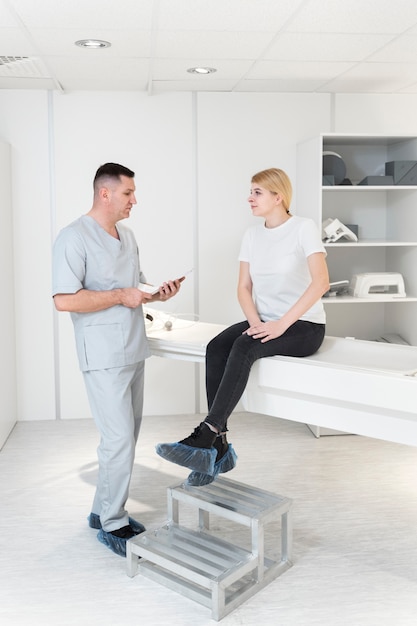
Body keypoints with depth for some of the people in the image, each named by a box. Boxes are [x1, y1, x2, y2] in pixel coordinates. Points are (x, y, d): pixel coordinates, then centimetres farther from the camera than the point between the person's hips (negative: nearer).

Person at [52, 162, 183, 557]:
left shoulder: (127, 236, 14)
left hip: (133, 350, 8)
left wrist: (157, 294, 3)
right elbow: (64, 300, -21)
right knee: (119, 439, -6)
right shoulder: (74, 238, -12)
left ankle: (104, 509, 29)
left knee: (125, 437, 14)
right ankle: (112, 525, 11)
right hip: (103, 356, -8)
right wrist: (120, 296, -20)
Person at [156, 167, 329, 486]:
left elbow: (321, 282, -20)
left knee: (244, 346, -33)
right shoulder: (252, 234, 9)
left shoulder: (304, 228, -9)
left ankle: (204, 437, -34)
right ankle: (219, 447, -21)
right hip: (265, 321, 6)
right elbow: (244, 287, 7)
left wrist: (282, 324, -24)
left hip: (304, 325, -5)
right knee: (216, 348, -23)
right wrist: (256, 322, -12)